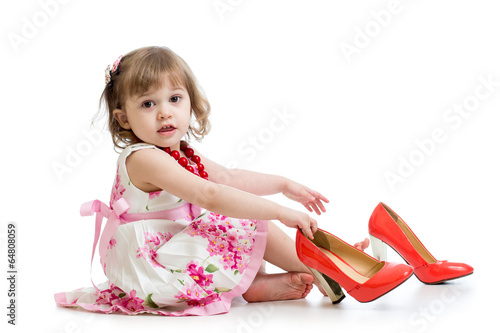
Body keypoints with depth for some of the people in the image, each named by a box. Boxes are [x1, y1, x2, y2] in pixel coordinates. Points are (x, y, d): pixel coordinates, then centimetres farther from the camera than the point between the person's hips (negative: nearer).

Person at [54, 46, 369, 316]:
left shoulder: (181, 153, 7)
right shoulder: (144, 159, -24)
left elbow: (230, 178, 19)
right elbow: (210, 196, -33)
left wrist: (284, 184, 14)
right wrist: (281, 211, -32)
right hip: (152, 270, -10)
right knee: (250, 223, -9)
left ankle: (257, 286, -1)